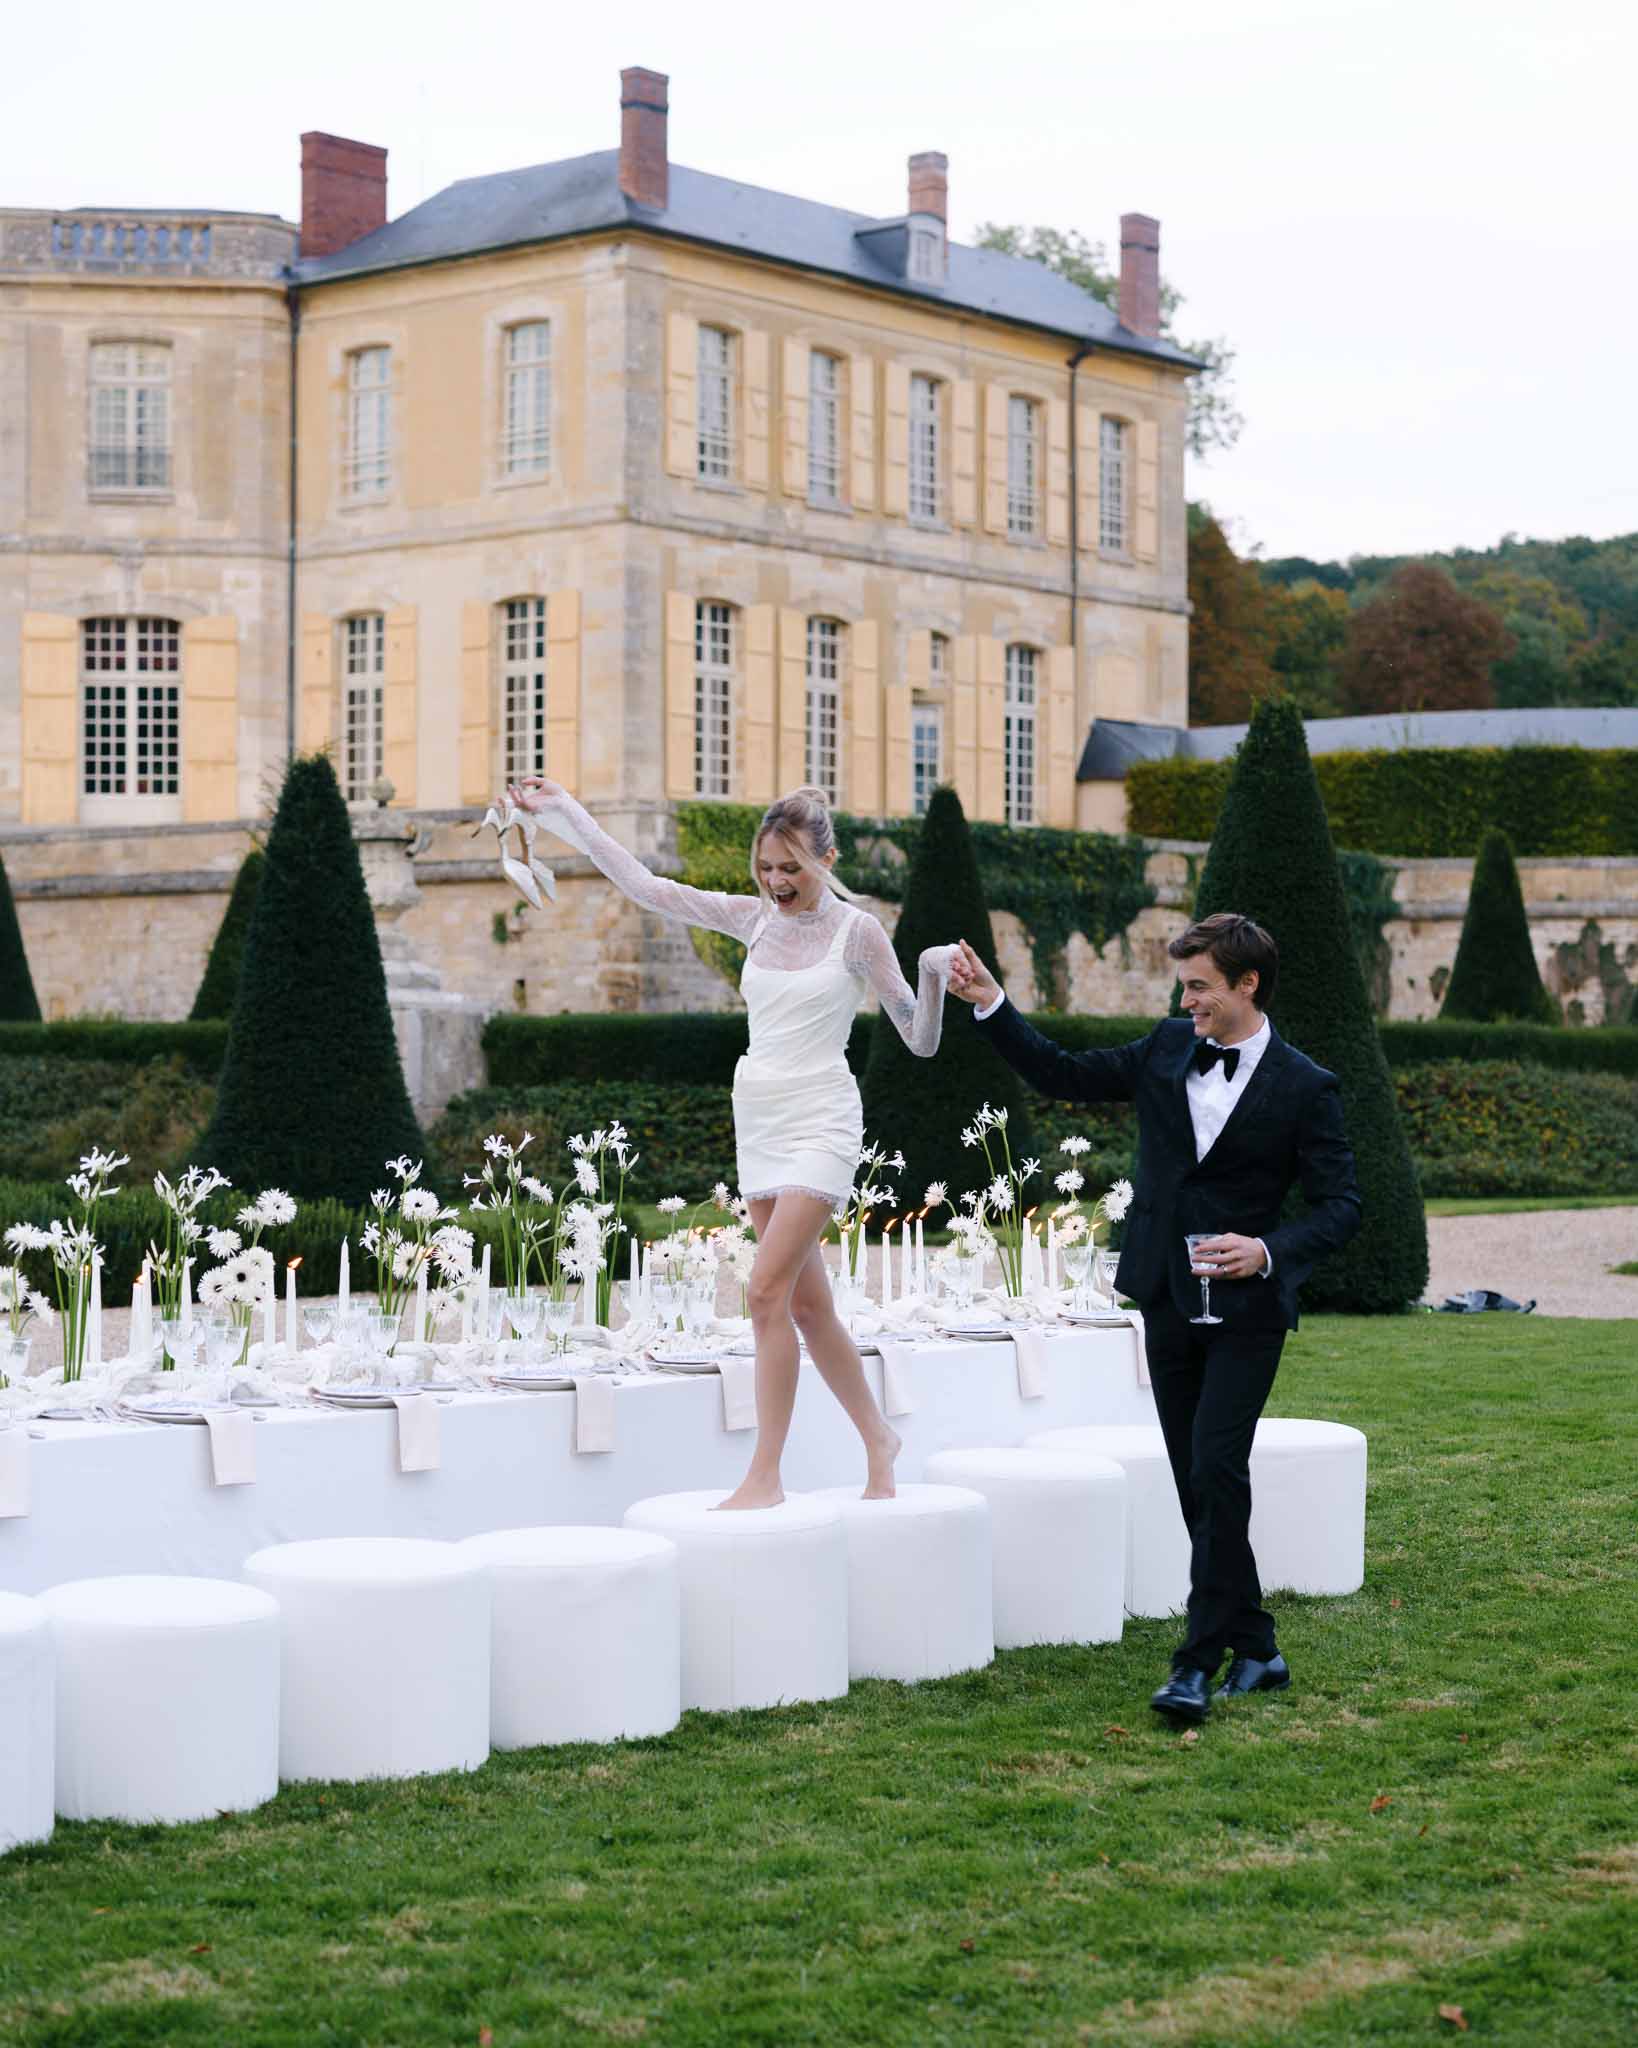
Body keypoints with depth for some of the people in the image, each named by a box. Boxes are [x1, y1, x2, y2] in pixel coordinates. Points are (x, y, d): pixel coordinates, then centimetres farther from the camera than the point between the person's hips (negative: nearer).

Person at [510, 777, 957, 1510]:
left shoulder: (857, 932, -5)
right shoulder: (755, 918, 7)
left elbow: (920, 1039, -2)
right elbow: (645, 886, 8)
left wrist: (934, 977, -21)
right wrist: (564, 813, 7)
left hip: (819, 1123, -6)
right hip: (759, 1121, 6)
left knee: (767, 1289, -16)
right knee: (806, 1304, 9)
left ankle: (764, 1477, -11)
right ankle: (877, 1437, 27)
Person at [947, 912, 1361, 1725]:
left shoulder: (1304, 1089, -8)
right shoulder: (1168, 1050, 6)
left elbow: (1340, 1203, -7)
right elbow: (1062, 1076, 12)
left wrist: (1267, 1251, -24)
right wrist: (990, 1004, 3)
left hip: (1245, 1309, -5)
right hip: (1169, 1305, 5)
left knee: (1217, 1471, -16)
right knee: (1199, 1485, 8)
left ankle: (1198, 1662, -12)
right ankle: (1256, 1651, 19)